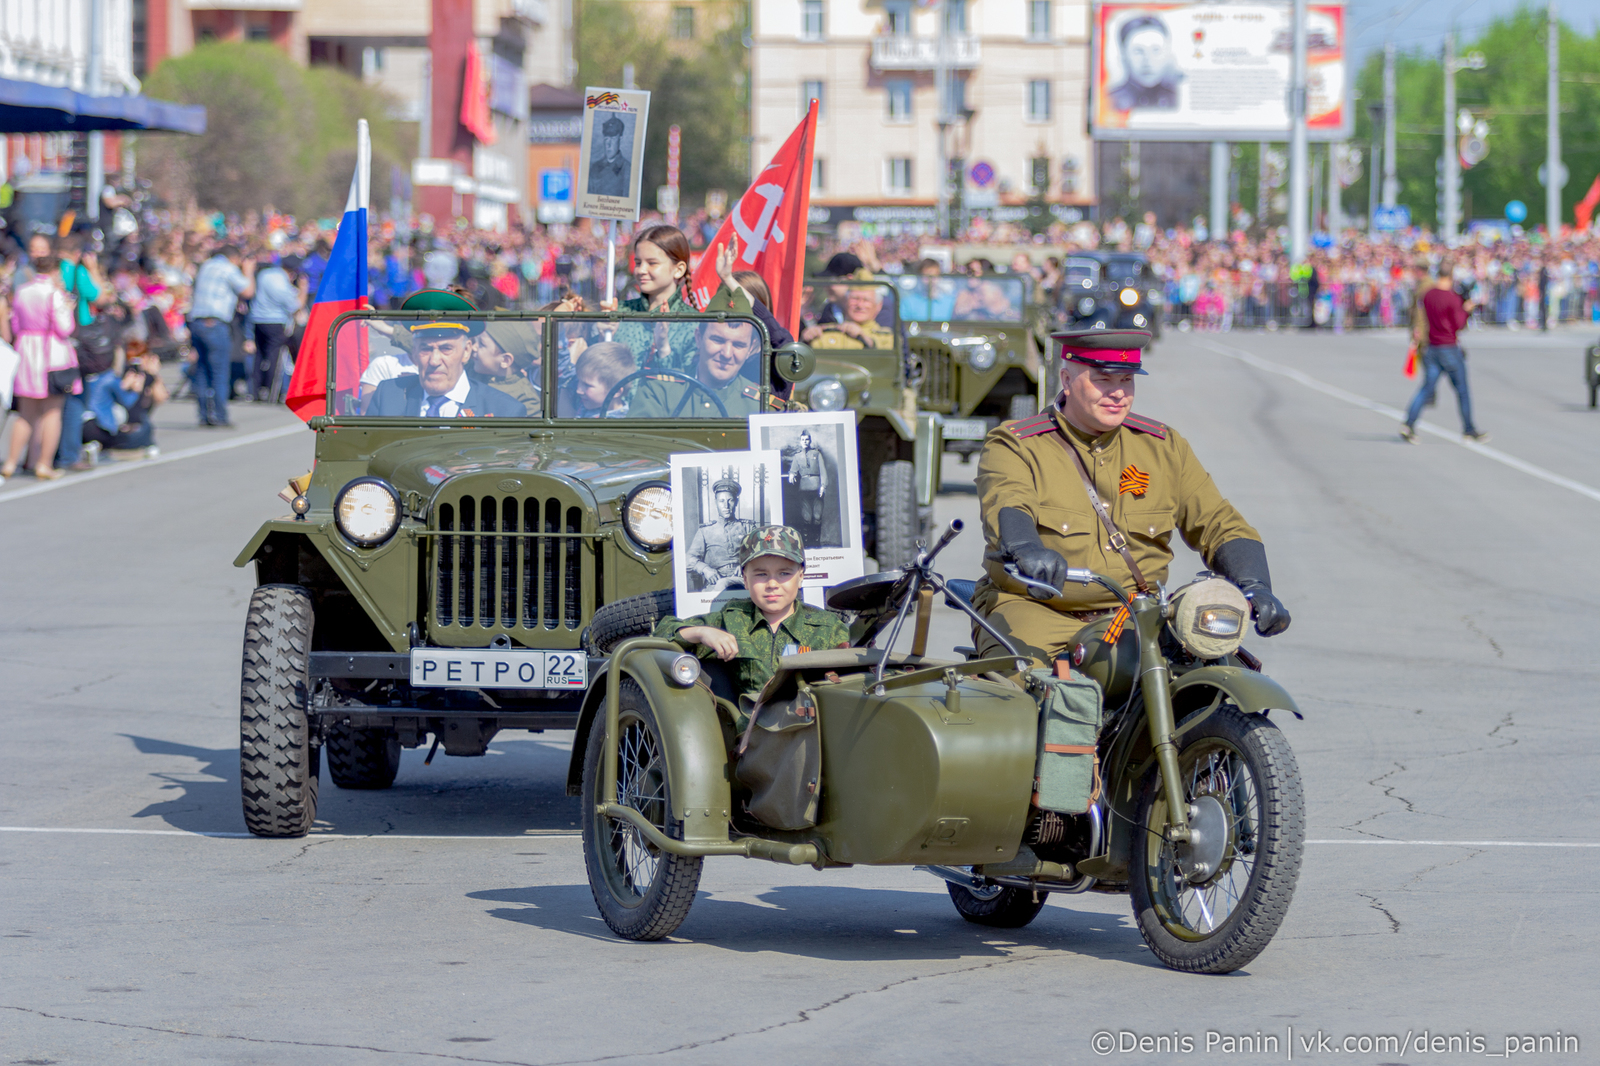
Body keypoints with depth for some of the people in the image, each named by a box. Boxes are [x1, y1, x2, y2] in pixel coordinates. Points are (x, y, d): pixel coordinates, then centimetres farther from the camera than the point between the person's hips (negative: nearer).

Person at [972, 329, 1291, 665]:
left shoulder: (1163, 446, 13)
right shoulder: (1013, 445, -1)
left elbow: (1220, 524, 11)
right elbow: (1006, 507, -22)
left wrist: (1255, 587, -10)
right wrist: (1026, 549, -47)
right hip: (1034, 610, -4)